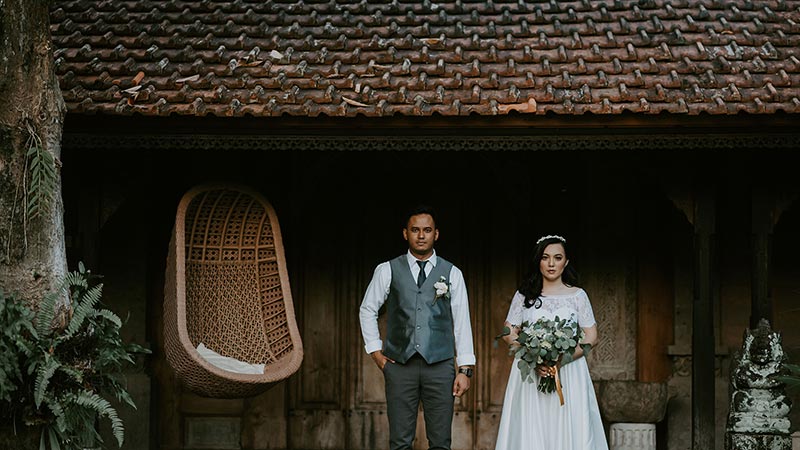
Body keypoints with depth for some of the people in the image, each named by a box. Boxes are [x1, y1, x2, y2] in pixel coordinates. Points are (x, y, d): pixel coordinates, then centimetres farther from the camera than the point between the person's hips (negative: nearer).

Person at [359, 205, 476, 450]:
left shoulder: (452, 273, 5)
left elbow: (462, 321, 5)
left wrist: (465, 369, -1)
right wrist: (375, 351, 8)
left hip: (440, 365, 0)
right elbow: (367, 310, 15)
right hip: (399, 365, 0)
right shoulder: (387, 270, 5)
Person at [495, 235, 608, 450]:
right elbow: (509, 333, 3)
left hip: (568, 375, -1)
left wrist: (564, 358, -15)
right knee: (530, 432, -2)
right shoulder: (524, 295, 6)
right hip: (530, 374, 1)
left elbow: (591, 336, 0)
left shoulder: (577, 295, 3)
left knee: (570, 430, -4)